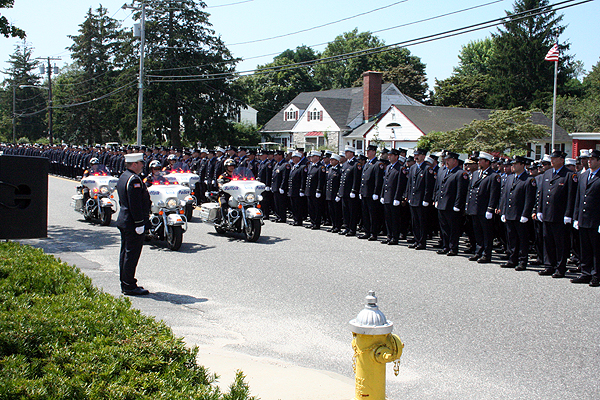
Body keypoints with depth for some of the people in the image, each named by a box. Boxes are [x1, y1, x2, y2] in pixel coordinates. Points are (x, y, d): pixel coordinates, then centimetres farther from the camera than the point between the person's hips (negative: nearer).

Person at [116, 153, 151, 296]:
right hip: (133, 223, -11)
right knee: (132, 254, -5)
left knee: (125, 253, 14)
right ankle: (129, 286, -1)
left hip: (123, 221, 11)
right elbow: (135, 205, -23)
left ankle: (125, 284, 22)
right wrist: (139, 224, -21)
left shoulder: (123, 177, 14)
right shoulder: (134, 180, -18)